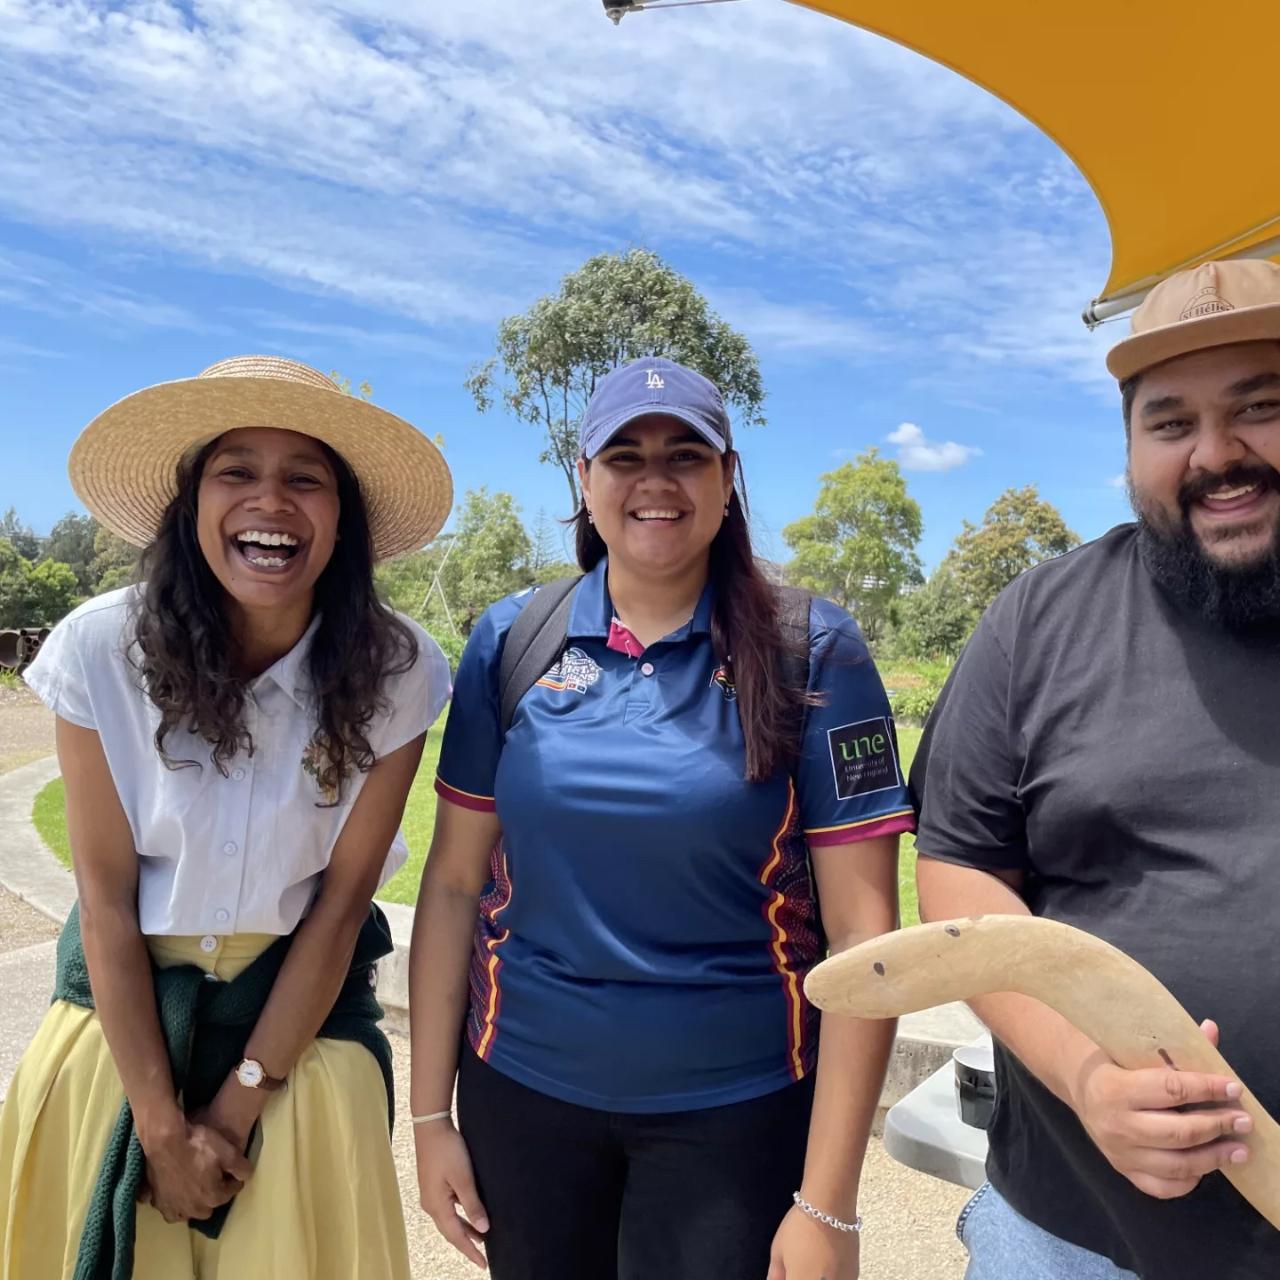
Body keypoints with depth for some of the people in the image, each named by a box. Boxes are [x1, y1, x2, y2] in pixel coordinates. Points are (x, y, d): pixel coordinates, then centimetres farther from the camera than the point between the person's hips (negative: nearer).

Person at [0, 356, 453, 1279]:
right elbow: (107, 899, -12)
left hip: (300, 1008, 0)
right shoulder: (101, 650, -19)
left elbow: (341, 901, -12)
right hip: (126, 1006, 1)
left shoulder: (396, 673, -19)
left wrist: (236, 1107, -8)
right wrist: (161, 1125, -8)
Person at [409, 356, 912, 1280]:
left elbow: (862, 928, -12)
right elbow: (455, 883, -1)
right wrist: (431, 1111, 1)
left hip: (737, 1107, -2)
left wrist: (828, 1202, -11)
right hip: (521, 1090, 3)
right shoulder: (512, 641, -5)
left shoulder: (811, 654, -12)